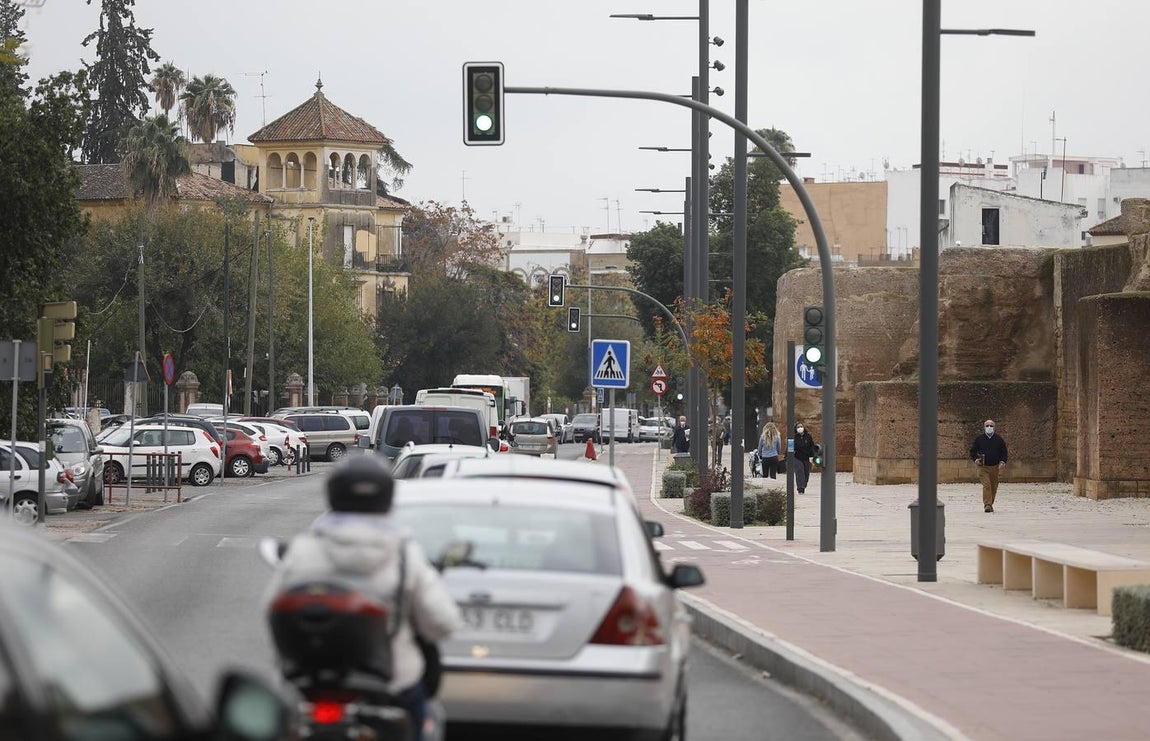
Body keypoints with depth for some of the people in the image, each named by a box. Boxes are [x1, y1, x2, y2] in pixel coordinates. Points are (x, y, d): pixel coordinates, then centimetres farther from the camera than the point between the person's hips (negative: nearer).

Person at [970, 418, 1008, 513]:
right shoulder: (978, 439, 5)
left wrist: (1003, 462, -5)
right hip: (983, 467, -2)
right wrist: (975, 459, -8)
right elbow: (973, 451, 10)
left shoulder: (999, 439, 8)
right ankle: (987, 505, -20)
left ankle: (990, 504, 22)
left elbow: (1004, 452, 12)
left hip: (995, 467, 2)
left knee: (994, 487, 8)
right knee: (986, 485, -16)